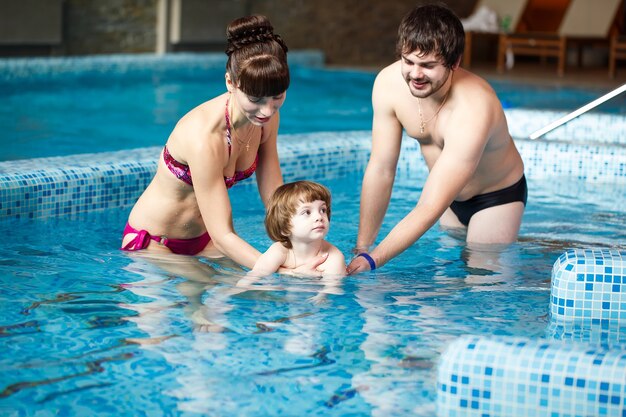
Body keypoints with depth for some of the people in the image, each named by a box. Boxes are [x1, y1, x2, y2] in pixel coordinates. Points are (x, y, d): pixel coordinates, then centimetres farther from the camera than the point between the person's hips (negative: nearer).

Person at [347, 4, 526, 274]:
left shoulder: (472, 110, -41)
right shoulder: (388, 83, -24)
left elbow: (430, 208, -41)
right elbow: (380, 170, -17)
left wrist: (371, 261, -45)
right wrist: (361, 247, -17)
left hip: (496, 197, -5)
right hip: (443, 186, 5)